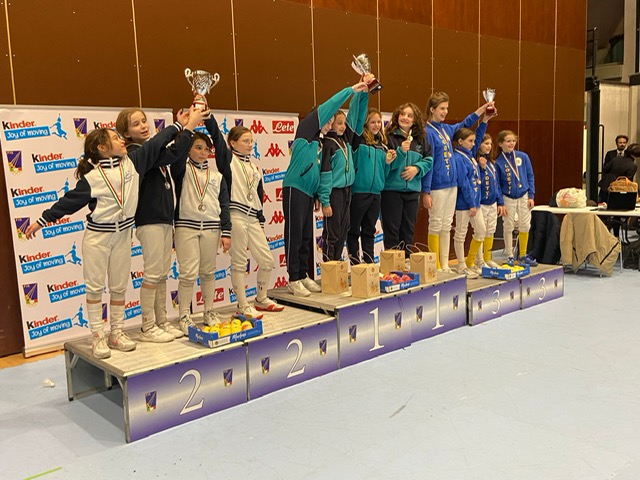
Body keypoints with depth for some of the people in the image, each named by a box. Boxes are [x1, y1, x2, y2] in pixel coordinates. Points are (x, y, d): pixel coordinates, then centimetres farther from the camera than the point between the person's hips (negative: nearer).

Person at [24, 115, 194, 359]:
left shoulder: (132, 162, -1)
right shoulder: (91, 177, -12)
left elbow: (154, 144, 3)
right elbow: (69, 201, -5)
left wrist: (179, 126, 6)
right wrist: (42, 220, -1)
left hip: (123, 234, 4)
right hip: (97, 236, -4)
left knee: (119, 286, 10)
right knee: (95, 286, 3)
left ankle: (117, 332, 21)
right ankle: (98, 336, 11)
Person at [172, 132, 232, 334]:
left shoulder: (217, 176, 14)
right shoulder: (182, 169, 6)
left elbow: (224, 205, 11)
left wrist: (226, 232, 5)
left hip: (211, 228, 3)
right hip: (186, 226, -3)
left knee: (208, 272, 10)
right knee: (188, 273, -5)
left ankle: (209, 312, 22)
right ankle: (184, 316, 6)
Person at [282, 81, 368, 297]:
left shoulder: (319, 143, 18)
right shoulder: (304, 133, -3)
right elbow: (325, 109, -9)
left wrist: (318, 195, 15)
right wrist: (350, 90, -4)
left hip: (308, 192, 8)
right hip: (294, 189, -8)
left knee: (306, 237, 11)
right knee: (294, 236, -3)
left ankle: (303, 276, 20)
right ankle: (294, 280, 3)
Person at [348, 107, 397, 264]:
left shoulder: (382, 144, 13)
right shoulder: (358, 139, -3)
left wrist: (388, 162, 0)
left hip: (375, 192, 6)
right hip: (358, 191, -6)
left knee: (369, 230, 13)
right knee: (354, 230, 4)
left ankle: (369, 263, 20)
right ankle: (355, 263, 12)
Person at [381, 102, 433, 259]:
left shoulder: (421, 139, 9)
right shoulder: (389, 136, -7)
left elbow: (428, 160, 9)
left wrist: (417, 168, -8)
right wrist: (401, 151, -24)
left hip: (412, 190, 5)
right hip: (391, 189, -5)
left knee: (408, 229, 12)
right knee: (392, 229, 1)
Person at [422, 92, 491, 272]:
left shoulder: (446, 128, 11)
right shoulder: (428, 132, -11)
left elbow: (464, 124, 32)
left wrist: (483, 108, 26)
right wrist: (426, 192, -17)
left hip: (452, 184, 8)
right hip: (437, 186, -8)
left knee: (446, 226, 10)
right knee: (436, 225, 0)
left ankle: (445, 265, 17)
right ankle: (436, 266, 8)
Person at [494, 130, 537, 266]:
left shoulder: (523, 157, -2)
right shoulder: (498, 162, -6)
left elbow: (530, 176, 3)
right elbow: (497, 184, -3)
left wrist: (531, 196, -2)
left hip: (523, 197, 2)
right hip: (508, 198, -2)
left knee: (525, 226, 7)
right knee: (508, 227, 6)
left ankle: (523, 255, 20)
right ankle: (510, 256, 17)